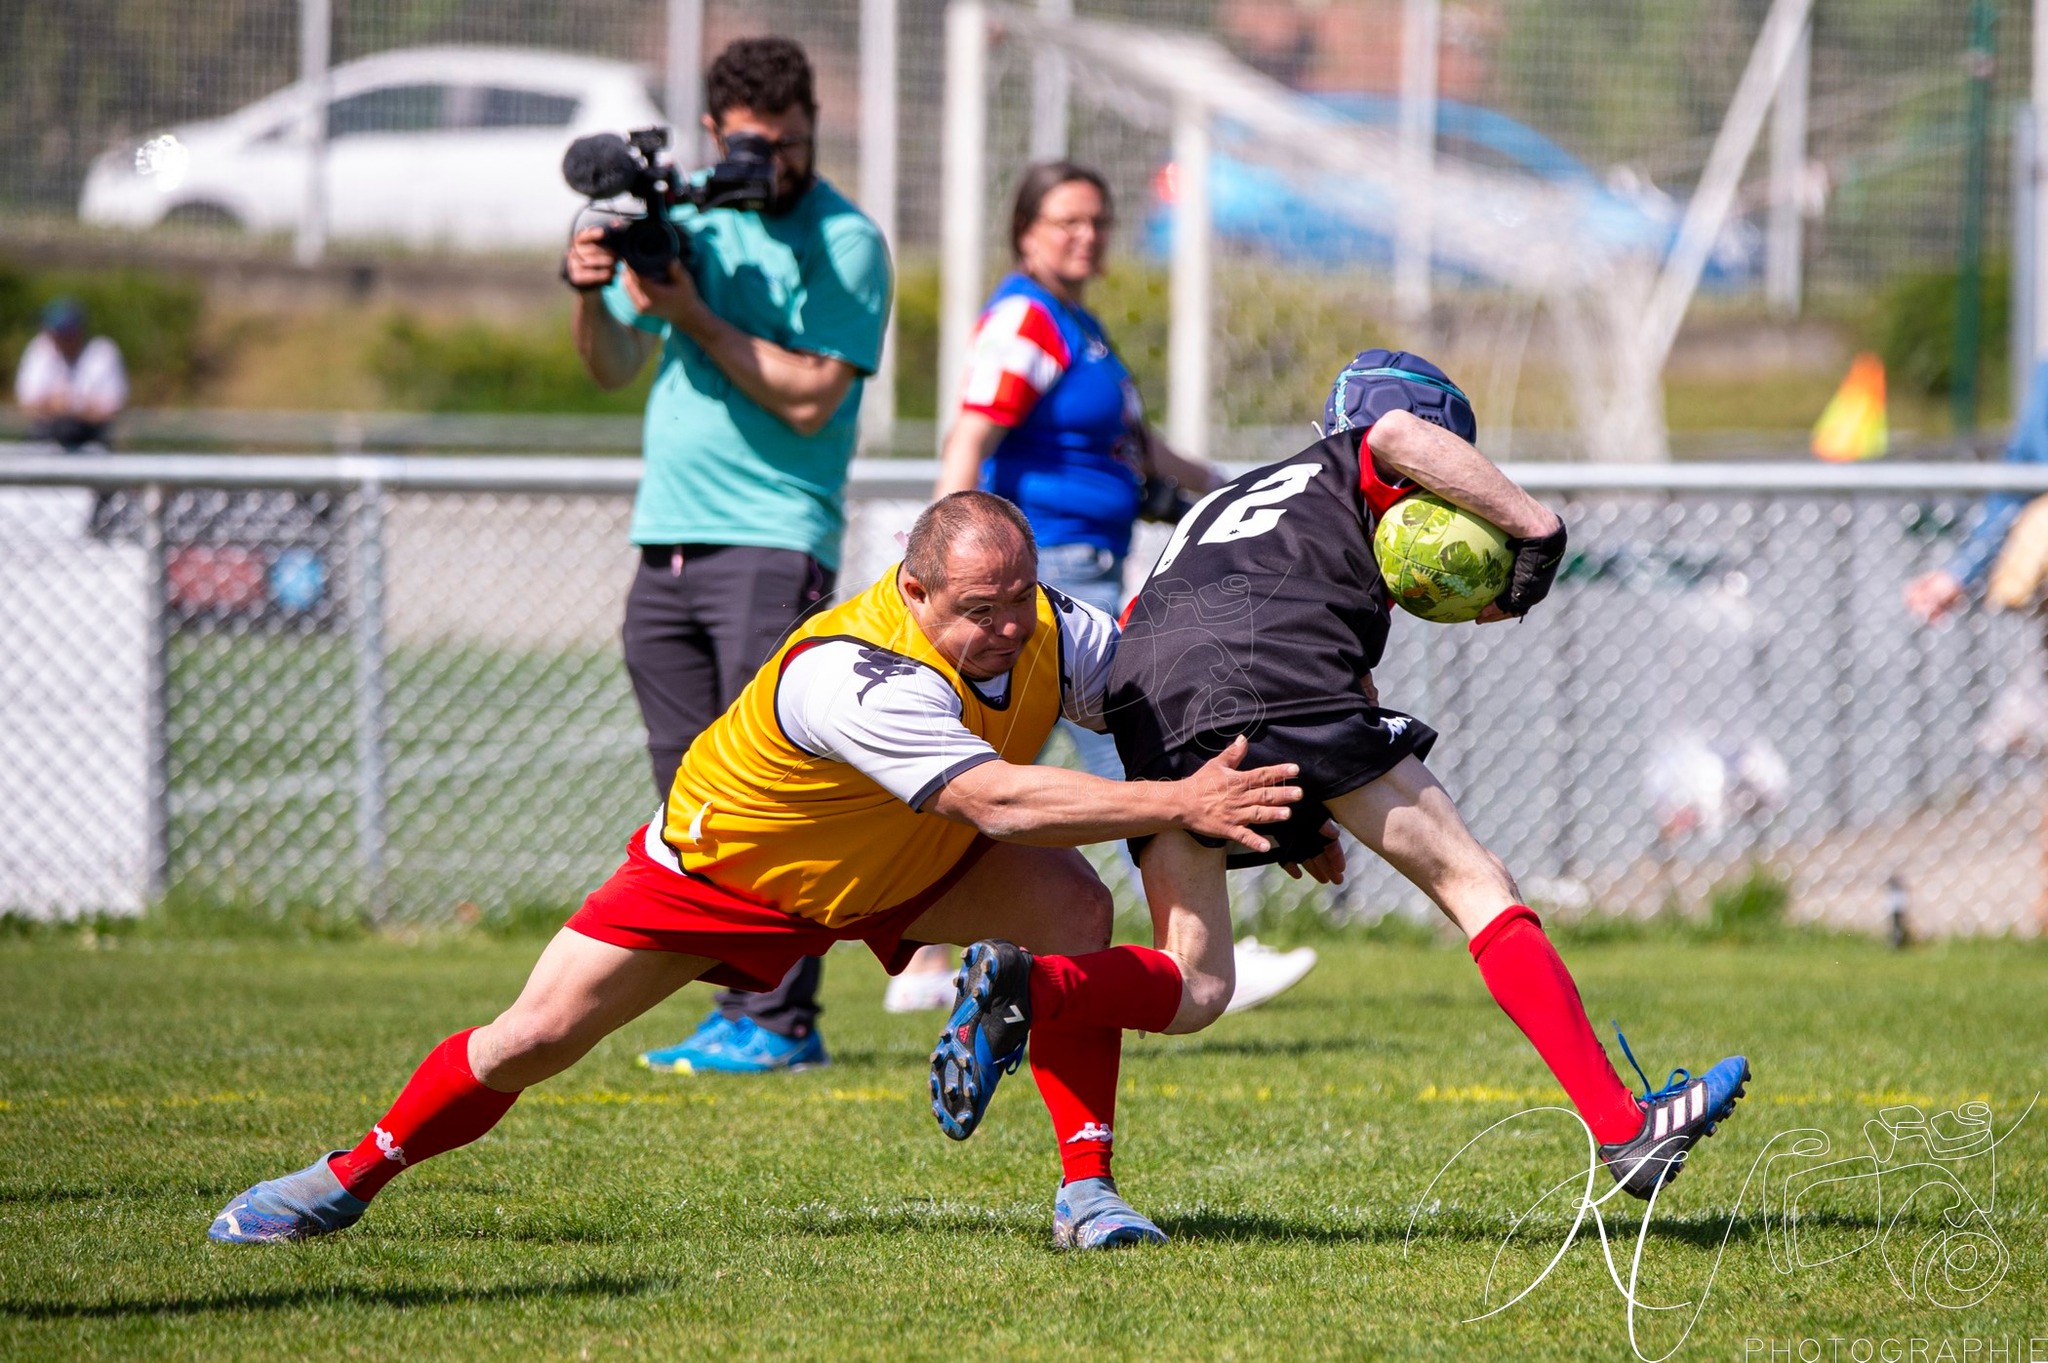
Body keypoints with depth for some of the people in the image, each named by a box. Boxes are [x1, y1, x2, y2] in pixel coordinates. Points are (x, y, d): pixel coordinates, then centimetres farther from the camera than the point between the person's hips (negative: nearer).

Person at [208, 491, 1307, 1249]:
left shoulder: (1048, 630, -21)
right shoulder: (854, 676, -43)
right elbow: (995, 801, -51)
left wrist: (1278, 802, -12)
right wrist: (1177, 803, -52)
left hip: (906, 866, 5)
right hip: (724, 861, -5)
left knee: (1073, 907, -21)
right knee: (535, 1038, -7)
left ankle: (1085, 1190, -14)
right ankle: (348, 1179, 17)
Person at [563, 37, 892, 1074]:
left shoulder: (844, 242, -5)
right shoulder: (683, 214, 13)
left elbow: (811, 396, -14)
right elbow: (614, 367, 14)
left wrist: (693, 315, -18)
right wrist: (594, 295, -6)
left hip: (772, 544, -6)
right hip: (666, 541, 6)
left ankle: (778, 1021, -9)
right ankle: (738, 1011, 9)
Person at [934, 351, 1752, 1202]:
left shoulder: (1216, 506, 42)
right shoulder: (1357, 471, 24)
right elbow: (1397, 434, -2)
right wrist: (1533, 531, 5)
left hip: (1147, 717, 6)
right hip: (1275, 676, -6)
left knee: (1194, 988, 9)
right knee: (1474, 882, 2)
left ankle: (1023, 987, -20)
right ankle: (1622, 1126, -7)